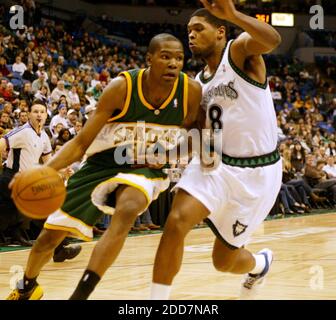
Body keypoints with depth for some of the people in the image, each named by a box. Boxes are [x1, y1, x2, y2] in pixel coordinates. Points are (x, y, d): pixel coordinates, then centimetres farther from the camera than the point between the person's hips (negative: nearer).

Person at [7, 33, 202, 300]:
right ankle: (27, 287, 42)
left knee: (127, 211, -36)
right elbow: (81, 142, -20)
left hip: (144, 168, 0)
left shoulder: (191, 91, -20)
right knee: (50, 237, 8)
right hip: (101, 165, 1)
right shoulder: (122, 87, -24)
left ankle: (79, 295, -28)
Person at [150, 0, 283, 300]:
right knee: (176, 222, -22)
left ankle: (260, 263, 44)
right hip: (215, 164, 5)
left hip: (256, 171, -5)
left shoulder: (241, 50, -10)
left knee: (224, 261, 7)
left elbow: (272, 39, -35)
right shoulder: (198, 82, 10)